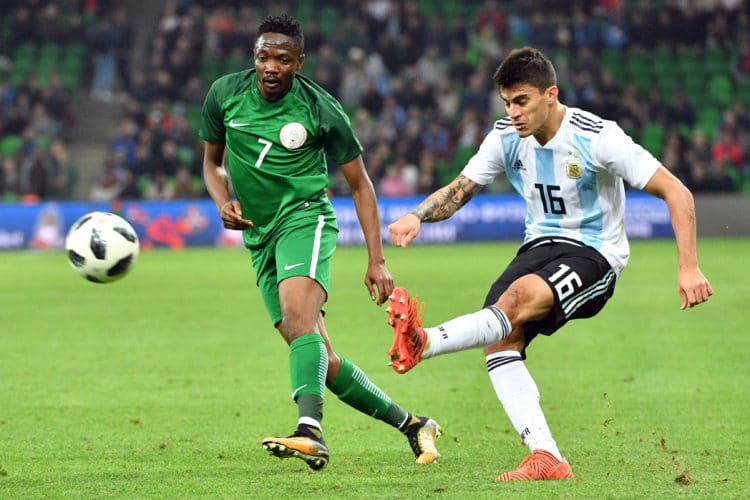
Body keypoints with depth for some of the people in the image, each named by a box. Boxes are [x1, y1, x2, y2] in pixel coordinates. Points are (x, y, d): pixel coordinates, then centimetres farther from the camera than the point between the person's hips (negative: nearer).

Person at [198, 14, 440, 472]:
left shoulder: (321, 109, -7)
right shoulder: (225, 94, 2)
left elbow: (360, 183, 2)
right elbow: (212, 161, 18)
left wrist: (376, 260, -3)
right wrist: (223, 202, -4)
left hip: (304, 219, -5)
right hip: (260, 239, 5)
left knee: (299, 321, -32)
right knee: (322, 361, 2)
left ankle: (311, 433, -48)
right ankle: (412, 425, 15)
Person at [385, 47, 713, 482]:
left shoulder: (597, 137, -16)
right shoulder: (507, 137, -1)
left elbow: (677, 193, -14)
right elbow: (458, 191, 7)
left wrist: (688, 268, -22)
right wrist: (417, 217, -15)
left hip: (594, 255, -6)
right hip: (541, 246, 6)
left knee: (519, 297, -36)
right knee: (499, 340, -20)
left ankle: (423, 343, -53)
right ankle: (547, 459, -23)